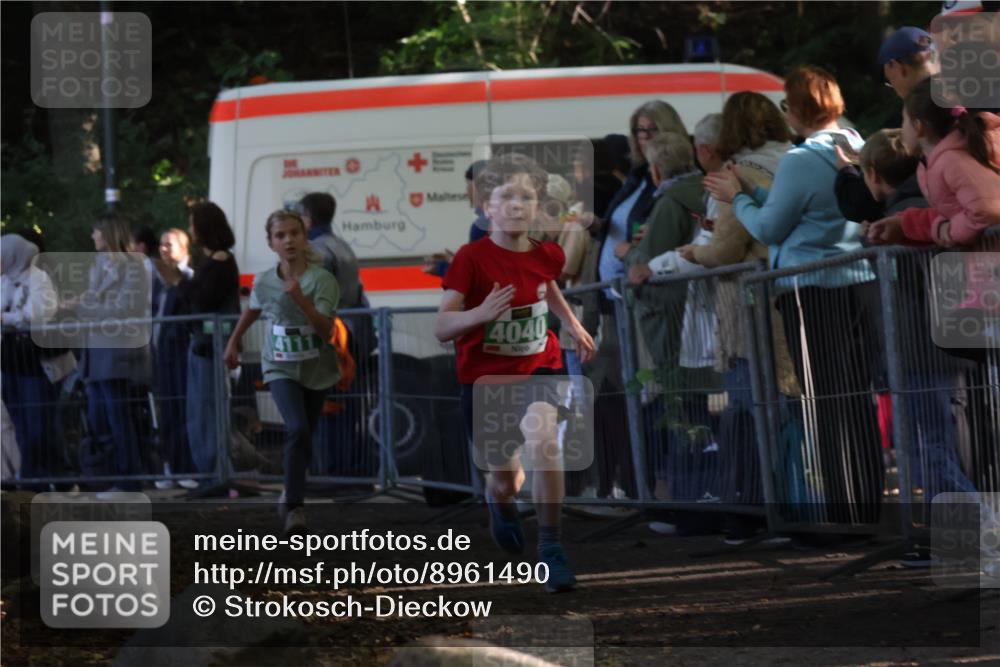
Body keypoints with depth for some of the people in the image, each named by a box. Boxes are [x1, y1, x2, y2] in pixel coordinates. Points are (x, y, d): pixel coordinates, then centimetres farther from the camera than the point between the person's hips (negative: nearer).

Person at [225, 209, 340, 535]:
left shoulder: (322, 280, -15)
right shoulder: (264, 282, -5)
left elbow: (326, 329, -23)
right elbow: (252, 311, 18)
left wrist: (300, 299, -34)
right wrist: (233, 342, 25)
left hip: (317, 370, 0)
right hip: (281, 368, 0)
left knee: (303, 435, 11)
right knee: (298, 430, -22)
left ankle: (291, 495, 35)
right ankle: (294, 506, -19)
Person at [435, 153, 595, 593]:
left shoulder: (545, 255, -6)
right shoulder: (472, 259, -19)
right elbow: (441, 328, -22)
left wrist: (574, 326, 19)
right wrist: (480, 313, -38)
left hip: (538, 367, 1)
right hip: (484, 375, -1)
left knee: (542, 440, -29)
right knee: (506, 478, 10)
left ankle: (551, 547, -14)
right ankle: (501, 502, 52)